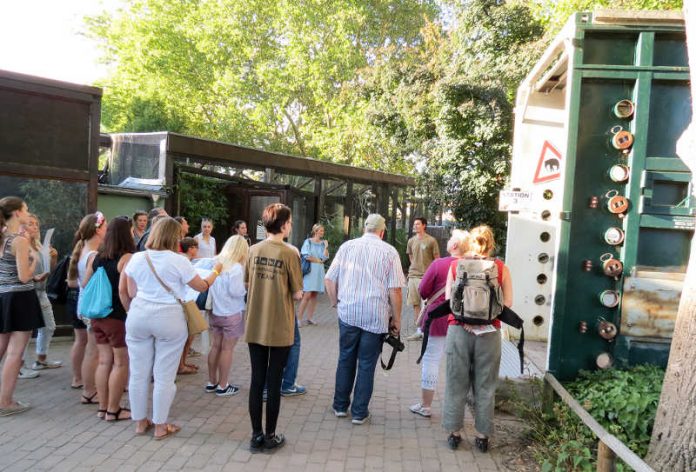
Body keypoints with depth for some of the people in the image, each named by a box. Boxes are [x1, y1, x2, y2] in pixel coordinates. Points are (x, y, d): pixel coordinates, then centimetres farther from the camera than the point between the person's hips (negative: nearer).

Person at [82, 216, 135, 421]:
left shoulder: (97, 257, 7)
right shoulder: (127, 258, -17)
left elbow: (86, 285, 16)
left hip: (98, 315, 7)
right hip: (119, 317, -7)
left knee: (104, 361, 14)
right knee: (121, 363, 4)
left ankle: (102, 407, 21)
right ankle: (113, 410, 9)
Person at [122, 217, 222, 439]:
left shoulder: (136, 258, 3)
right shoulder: (178, 261, -9)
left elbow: (129, 293, 9)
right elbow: (201, 286, 2)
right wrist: (216, 271, 19)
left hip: (139, 315, 4)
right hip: (168, 318, -4)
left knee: (138, 373, 13)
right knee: (164, 376, 6)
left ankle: (140, 422, 27)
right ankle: (160, 426, 16)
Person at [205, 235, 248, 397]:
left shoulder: (217, 262, 4)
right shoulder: (236, 267, -18)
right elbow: (236, 291, -21)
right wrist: (246, 288, -3)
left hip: (215, 312, 7)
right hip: (231, 314, -7)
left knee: (216, 346, 15)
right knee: (227, 349, 3)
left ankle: (212, 382, 25)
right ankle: (223, 386, 11)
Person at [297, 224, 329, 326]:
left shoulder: (323, 243, 12)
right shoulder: (308, 242, 1)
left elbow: (325, 258, 3)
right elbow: (307, 256, -8)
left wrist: (326, 247, -8)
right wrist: (318, 261, -1)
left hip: (319, 272, 5)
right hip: (309, 270, -5)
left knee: (314, 295, 2)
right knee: (307, 295, -12)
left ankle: (309, 318, 8)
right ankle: (298, 318, -7)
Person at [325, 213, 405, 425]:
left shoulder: (347, 246, 2)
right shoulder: (389, 252, -3)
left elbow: (330, 279, 2)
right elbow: (395, 290, -6)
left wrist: (336, 303, 15)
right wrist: (396, 319, 3)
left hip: (348, 313, 2)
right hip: (376, 317, -2)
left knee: (346, 360, 17)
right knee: (366, 364, 9)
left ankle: (340, 406, 27)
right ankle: (359, 412, 17)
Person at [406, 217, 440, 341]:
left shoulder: (431, 241, -6)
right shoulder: (411, 241, 8)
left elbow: (437, 259, -3)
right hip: (413, 276, 5)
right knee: (415, 304, 8)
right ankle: (418, 331, 17)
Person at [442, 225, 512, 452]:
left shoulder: (455, 266, 1)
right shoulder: (501, 268, -1)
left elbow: (448, 299, -4)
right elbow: (507, 303, -3)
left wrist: (464, 320, -8)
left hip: (459, 330, 0)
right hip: (489, 333, 0)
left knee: (456, 384, 11)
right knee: (485, 386, 11)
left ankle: (454, 433, 19)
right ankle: (482, 435, 19)